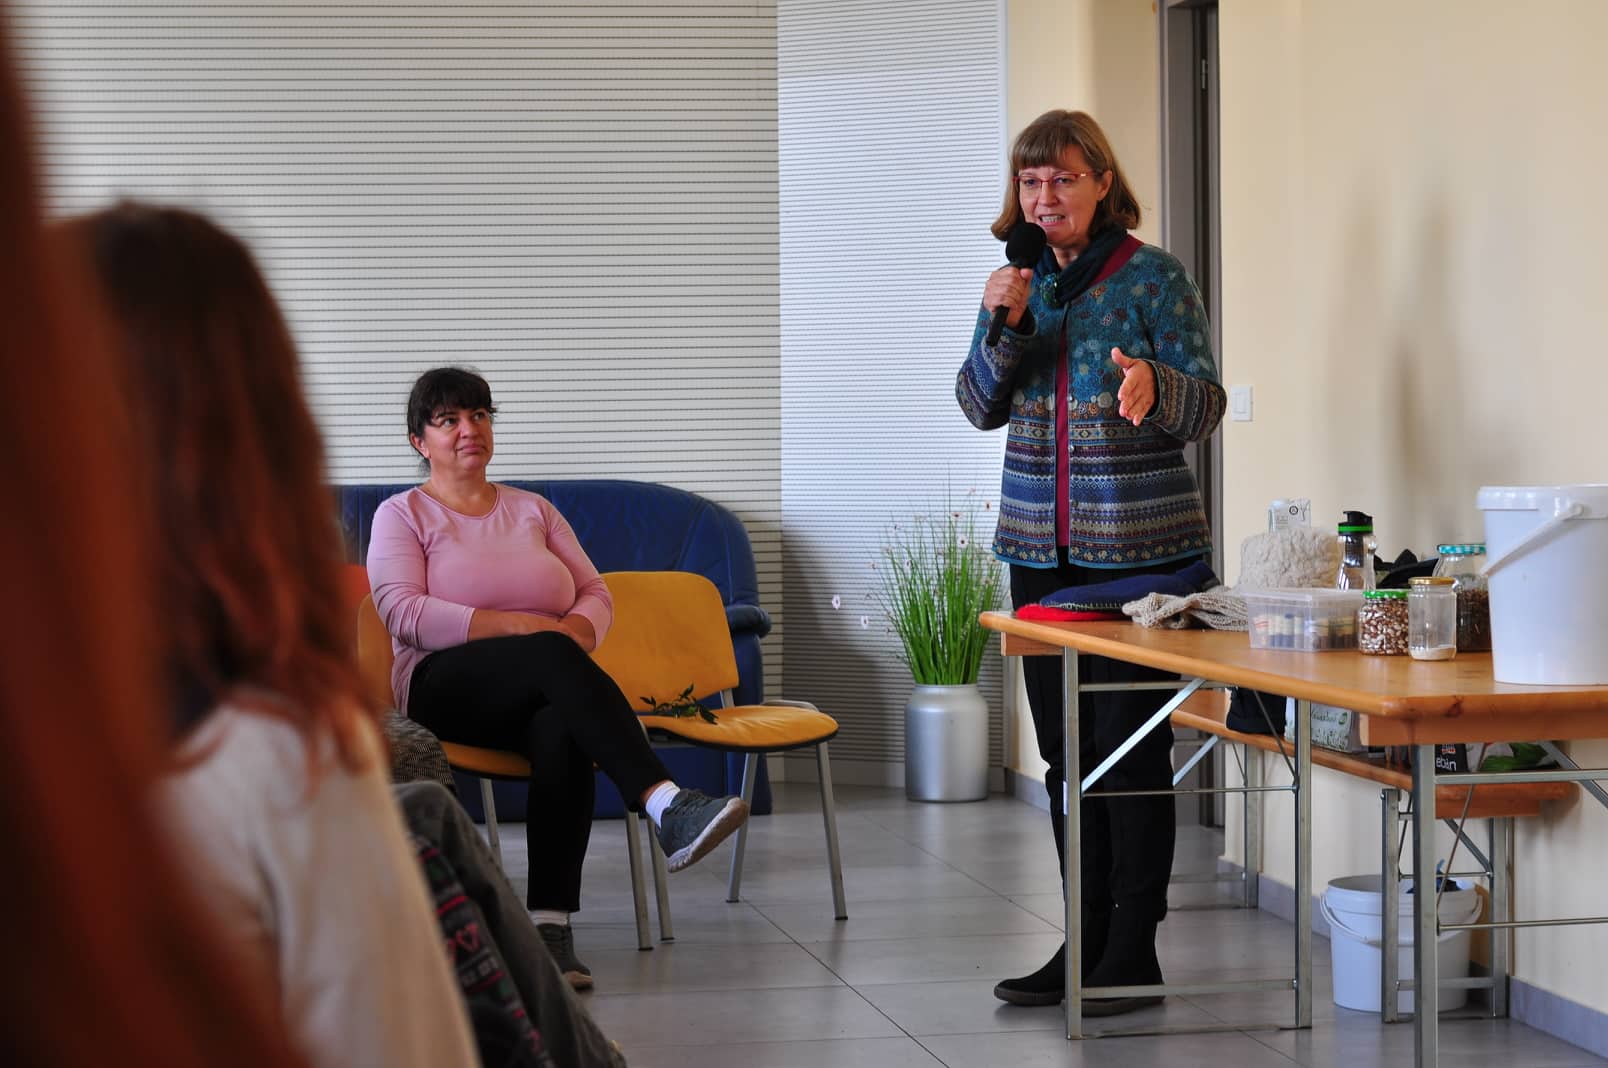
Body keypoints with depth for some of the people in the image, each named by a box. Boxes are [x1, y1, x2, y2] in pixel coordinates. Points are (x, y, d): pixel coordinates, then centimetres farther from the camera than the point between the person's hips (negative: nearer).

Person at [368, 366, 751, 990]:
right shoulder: (402, 515, 10)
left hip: (539, 695, 3)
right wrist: (519, 626, -16)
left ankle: (551, 925, -45)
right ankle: (666, 805, -53)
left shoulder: (532, 510, 22)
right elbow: (402, 612, -7)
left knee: (564, 733, -37)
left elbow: (596, 593, 16)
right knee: (551, 654, -37)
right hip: (445, 689, -3)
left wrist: (579, 627, -10)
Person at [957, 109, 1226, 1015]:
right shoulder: (1022, 279, 11)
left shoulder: (1155, 279, -4)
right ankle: (1085, 943, 17)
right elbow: (980, 407, 8)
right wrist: (1001, 326, -9)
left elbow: (1207, 406, -7)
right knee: (1066, 753, 9)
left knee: (1130, 748, -5)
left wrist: (1154, 387, -29)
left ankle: (1135, 951, 2)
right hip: (1041, 549, 6)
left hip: (1141, 548, -5)